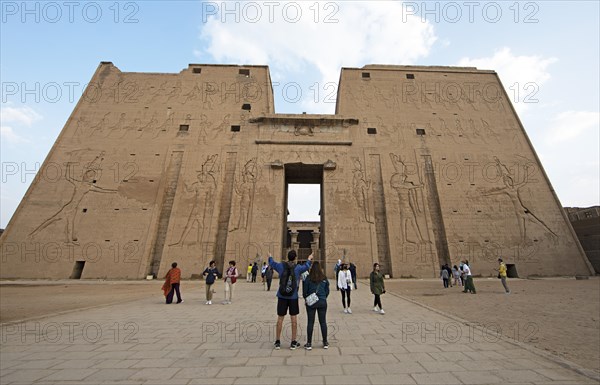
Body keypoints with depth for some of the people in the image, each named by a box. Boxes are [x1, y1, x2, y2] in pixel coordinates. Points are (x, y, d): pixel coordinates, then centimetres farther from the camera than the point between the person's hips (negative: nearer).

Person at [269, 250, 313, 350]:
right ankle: (293, 343, 18)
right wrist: (309, 259, 34)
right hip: (293, 297, -1)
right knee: (294, 319, 10)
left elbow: (272, 263, 14)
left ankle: (278, 342, 21)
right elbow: (306, 266, 14)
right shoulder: (298, 268, -8)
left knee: (280, 319, 11)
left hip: (282, 296, 1)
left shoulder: (281, 266, -7)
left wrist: (270, 257, 35)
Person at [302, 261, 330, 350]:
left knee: (310, 322, 8)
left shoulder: (308, 278, -11)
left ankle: (309, 343, 15)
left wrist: (306, 298, 15)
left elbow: (304, 291, -4)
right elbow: (327, 291, 5)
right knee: (323, 322, 13)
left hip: (311, 302, -2)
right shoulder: (324, 279, -3)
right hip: (322, 302, 2)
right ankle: (325, 343, 23)